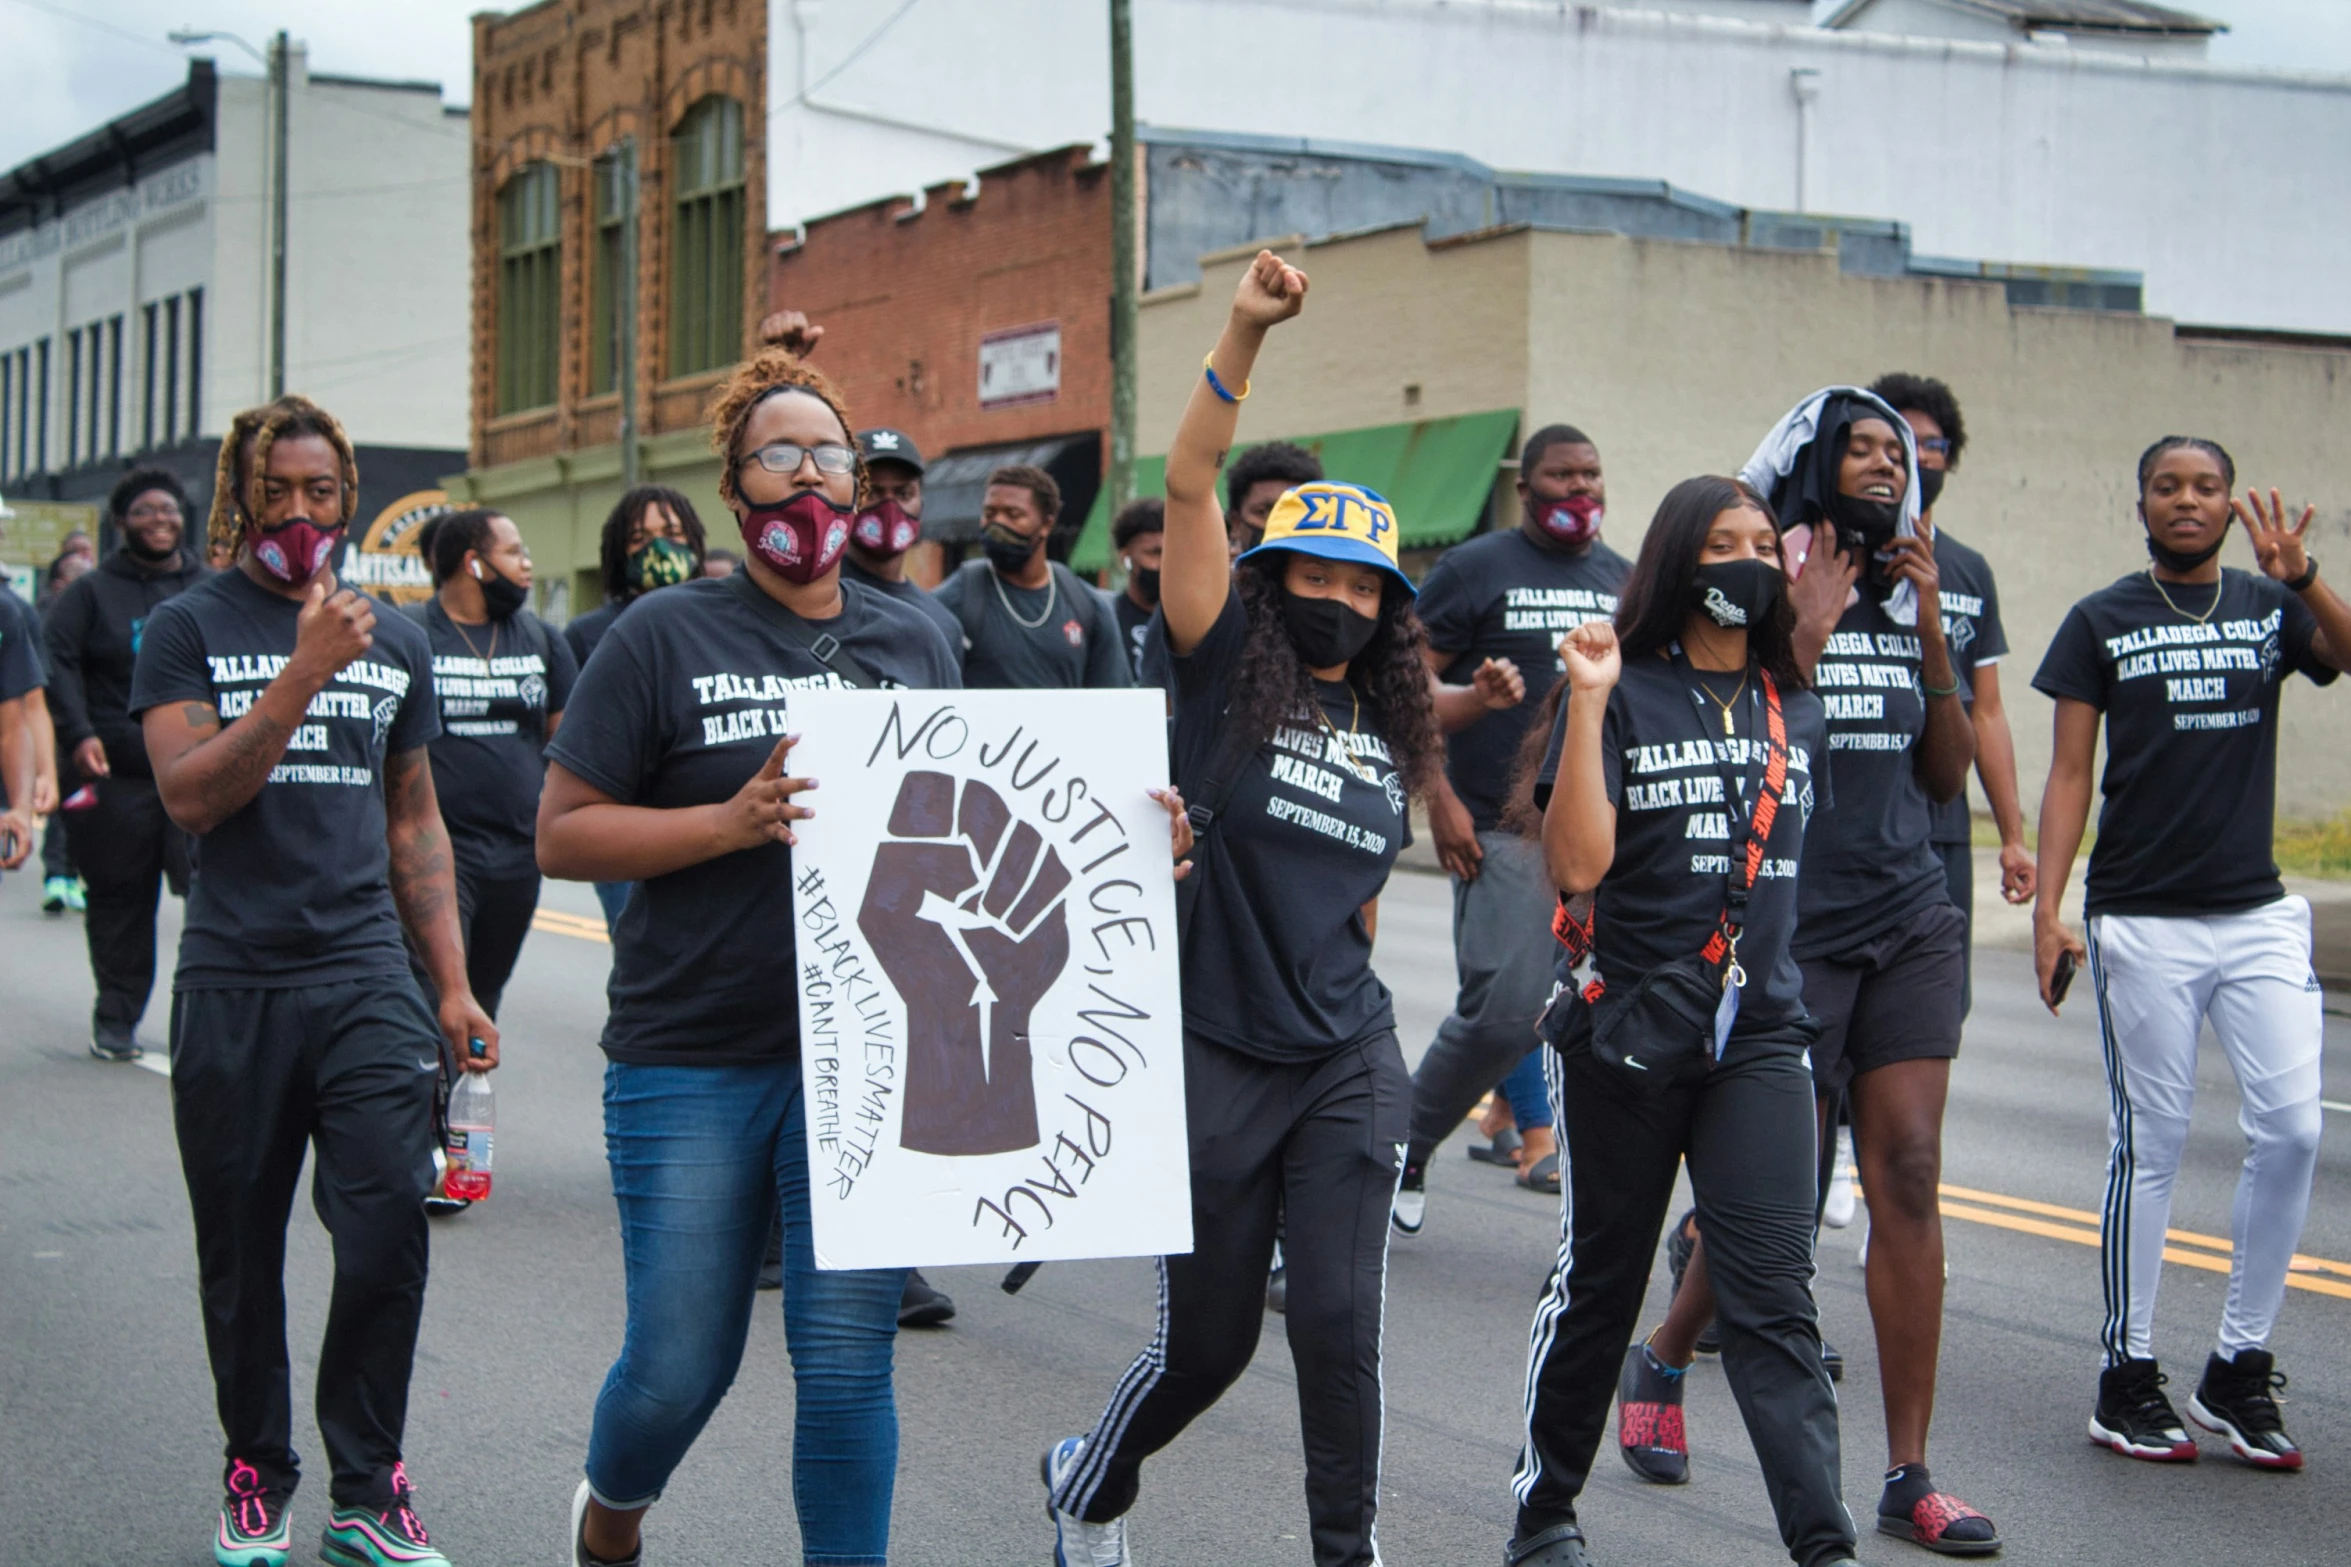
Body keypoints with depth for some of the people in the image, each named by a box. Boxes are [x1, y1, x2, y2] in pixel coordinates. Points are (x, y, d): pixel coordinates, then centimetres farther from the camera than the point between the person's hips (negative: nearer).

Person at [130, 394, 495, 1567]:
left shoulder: (395, 643, 13)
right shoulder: (189, 629, 1)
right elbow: (190, 794, -12)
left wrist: (453, 983, 12)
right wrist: (307, 671, -19)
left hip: (368, 978, 2)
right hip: (233, 986, -2)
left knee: (387, 1234, -9)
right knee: (242, 1252, 7)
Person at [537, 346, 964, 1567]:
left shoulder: (916, 645, 10)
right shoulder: (665, 638, -1)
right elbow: (562, 833, -4)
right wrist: (734, 821, -17)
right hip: (691, 1061, -2)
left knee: (847, 1367, -1)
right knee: (680, 1365, 7)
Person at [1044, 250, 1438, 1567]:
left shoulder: (1389, 733, 10)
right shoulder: (1228, 674, -4)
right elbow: (1190, 486, -15)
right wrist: (1244, 337, -24)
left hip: (1347, 1064, 4)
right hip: (1215, 1054, -3)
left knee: (1339, 1320, -5)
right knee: (1207, 1339, 8)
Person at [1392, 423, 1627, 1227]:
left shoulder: (1625, 579, 16)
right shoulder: (1474, 570, 0)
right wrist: (1440, 800, -11)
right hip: (1501, 825, -5)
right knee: (1504, 1009, -12)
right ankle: (1406, 1141, 9)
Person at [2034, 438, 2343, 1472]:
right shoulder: (2102, 622, 4)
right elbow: (2069, 776, 2)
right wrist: (2047, 909, -7)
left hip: (2260, 916, 2)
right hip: (2142, 922, -2)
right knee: (2151, 1146, 2)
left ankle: (2238, 1368, 8)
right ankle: (2127, 1378, 12)